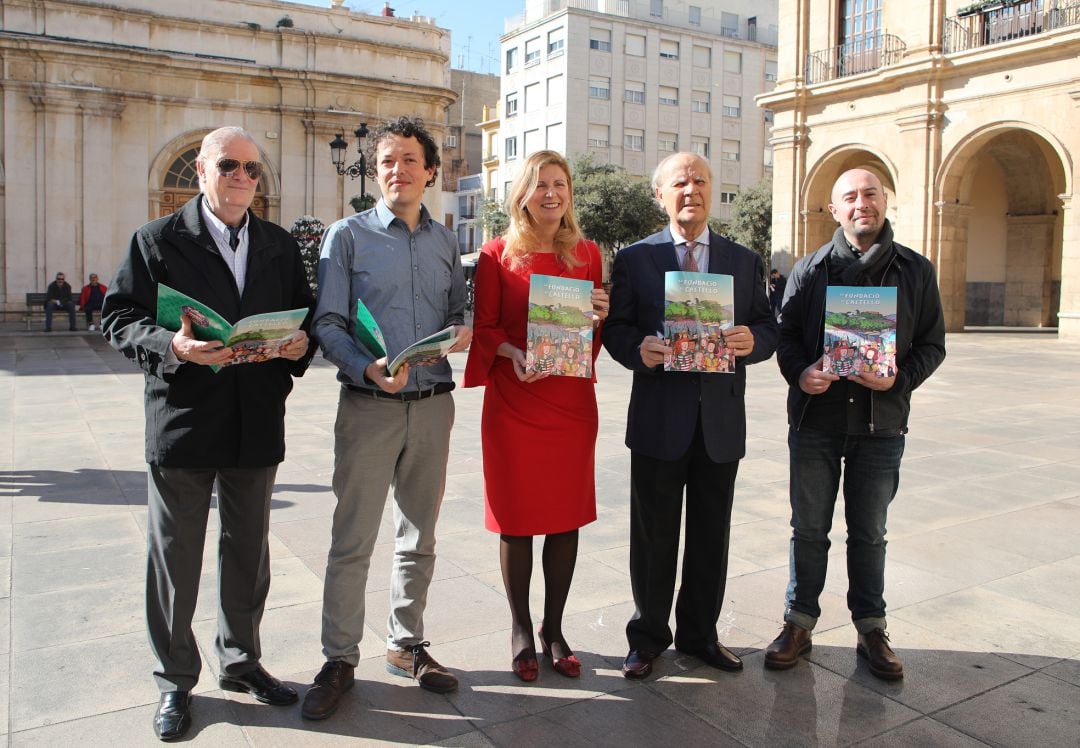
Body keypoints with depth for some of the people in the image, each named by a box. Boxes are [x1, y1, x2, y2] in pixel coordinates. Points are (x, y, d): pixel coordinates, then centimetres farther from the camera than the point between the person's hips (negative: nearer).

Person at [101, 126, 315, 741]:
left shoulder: (281, 245, 10)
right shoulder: (158, 240, -1)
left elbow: (304, 315, 14)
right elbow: (119, 318, -3)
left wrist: (301, 345, -8)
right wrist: (169, 345, -22)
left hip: (257, 425, 3)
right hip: (183, 420, -3)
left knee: (249, 553, 16)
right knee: (175, 558, 8)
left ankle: (241, 660, 36)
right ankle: (176, 680, 26)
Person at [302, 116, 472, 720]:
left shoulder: (445, 241, 11)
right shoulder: (349, 235, -1)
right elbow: (328, 323, -6)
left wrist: (463, 331, -7)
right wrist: (367, 368, -23)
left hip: (433, 405, 4)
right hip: (370, 405, -4)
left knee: (419, 538, 13)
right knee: (353, 543, -1)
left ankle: (407, 645, 29)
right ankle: (340, 660, 16)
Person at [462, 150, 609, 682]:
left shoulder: (587, 254, 9)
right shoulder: (498, 255, 0)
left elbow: (597, 331, 13)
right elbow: (484, 326, 0)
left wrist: (601, 316, -8)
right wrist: (514, 355, -18)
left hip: (572, 400, 3)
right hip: (514, 401, -2)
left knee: (567, 516, 7)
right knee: (517, 518, 4)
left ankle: (553, 629, 25)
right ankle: (521, 631, 23)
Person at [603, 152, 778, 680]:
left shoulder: (744, 261, 10)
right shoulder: (634, 259, 3)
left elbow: (768, 328, 8)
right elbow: (614, 328, 0)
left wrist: (752, 340, -14)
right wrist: (639, 350, -21)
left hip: (722, 419, 3)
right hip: (658, 419, -2)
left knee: (711, 536, 13)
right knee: (653, 536, 8)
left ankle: (700, 633, 30)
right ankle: (648, 636, 25)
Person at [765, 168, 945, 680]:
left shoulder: (915, 271, 3)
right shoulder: (810, 270, 3)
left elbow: (932, 344, 5)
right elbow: (786, 334, 5)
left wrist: (899, 379, -13)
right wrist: (799, 372, -15)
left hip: (881, 423, 0)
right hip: (815, 419, 0)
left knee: (869, 533, 11)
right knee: (809, 529, 10)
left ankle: (871, 631, 27)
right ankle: (799, 624, 24)